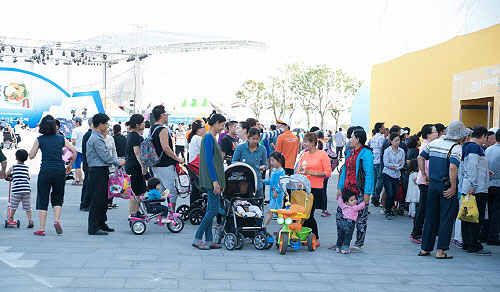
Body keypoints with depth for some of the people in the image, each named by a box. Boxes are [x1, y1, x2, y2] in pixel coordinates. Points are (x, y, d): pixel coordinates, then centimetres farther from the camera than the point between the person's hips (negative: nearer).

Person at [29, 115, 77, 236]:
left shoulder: (40, 139, 1)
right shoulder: (61, 139, 6)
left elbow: (31, 156, 4)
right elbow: (74, 151, 1)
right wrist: (70, 165, 12)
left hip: (45, 172, -2)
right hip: (60, 171, 2)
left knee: (43, 200, 6)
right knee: (58, 198, 17)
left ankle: (42, 229, 6)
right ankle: (56, 220, -5)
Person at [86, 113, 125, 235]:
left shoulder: (98, 138, 17)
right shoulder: (96, 139, -16)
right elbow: (105, 157, -17)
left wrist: (116, 161, 14)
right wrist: (118, 163, -4)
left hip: (101, 172, 10)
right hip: (98, 172, -10)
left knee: (103, 199, 15)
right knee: (97, 200, -7)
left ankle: (101, 224, 23)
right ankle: (93, 228, -3)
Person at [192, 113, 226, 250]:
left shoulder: (211, 138, 17)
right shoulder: (208, 137, -13)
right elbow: (209, 160, -19)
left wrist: (220, 182, 21)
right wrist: (215, 181, -21)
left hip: (214, 179, 10)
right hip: (211, 179, -10)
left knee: (211, 209, 9)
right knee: (214, 209, -9)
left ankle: (209, 240, 12)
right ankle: (197, 239, -3)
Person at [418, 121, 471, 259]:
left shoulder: (434, 143, 7)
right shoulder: (456, 148, -14)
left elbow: (420, 158, 12)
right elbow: (453, 167, -27)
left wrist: (424, 175, 17)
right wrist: (453, 187, -20)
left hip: (433, 184, 6)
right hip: (446, 187, -6)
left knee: (430, 218, 13)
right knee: (446, 219, 3)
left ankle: (425, 248, 18)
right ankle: (441, 251, 4)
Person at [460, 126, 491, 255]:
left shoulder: (467, 147, 16)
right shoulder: (475, 148, -13)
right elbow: (472, 167, -21)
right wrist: (473, 186, -21)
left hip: (466, 190, 10)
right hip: (477, 190, -10)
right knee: (477, 218, -5)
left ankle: (466, 244, 19)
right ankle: (474, 247, -2)